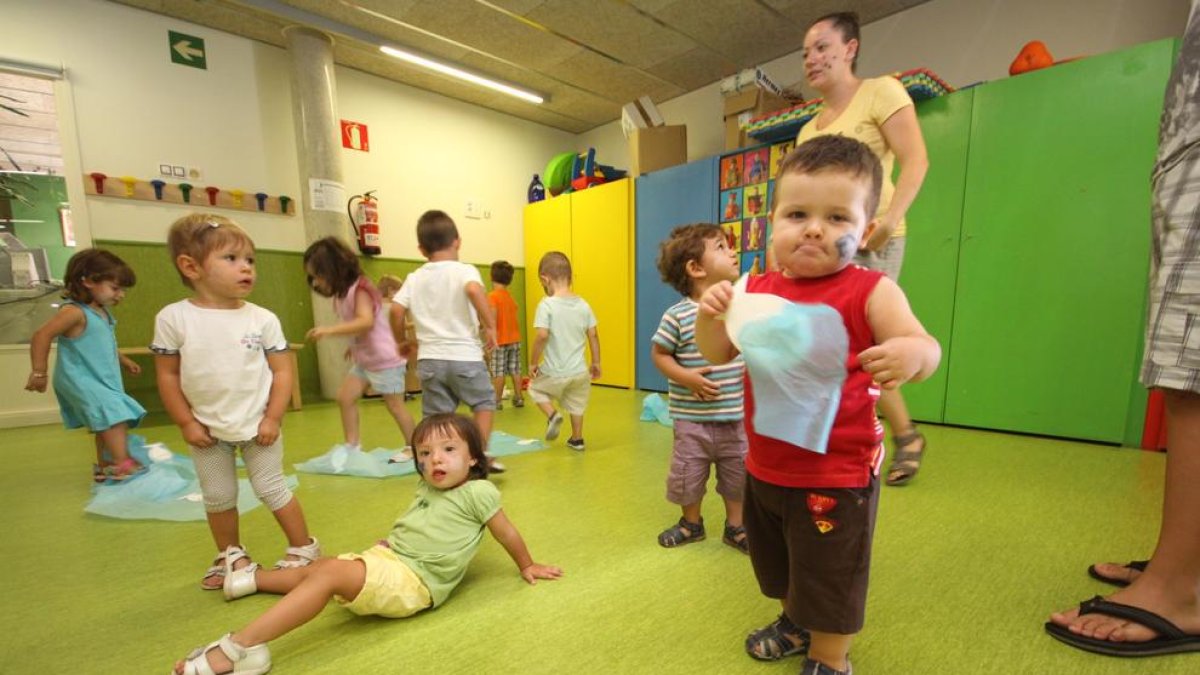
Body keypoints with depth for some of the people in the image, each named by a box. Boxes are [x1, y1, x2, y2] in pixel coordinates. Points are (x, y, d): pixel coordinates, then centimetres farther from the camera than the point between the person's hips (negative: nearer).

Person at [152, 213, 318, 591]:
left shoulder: (263, 319, -10)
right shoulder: (173, 318, -8)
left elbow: (283, 371, -8)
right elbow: (167, 375, -2)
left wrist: (273, 419, -12)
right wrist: (186, 423, -5)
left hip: (257, 425, -2)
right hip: (207, 429, 2)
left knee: (272, 490, 6)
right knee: (217, 499, 17)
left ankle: (304, 549, 22)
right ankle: (230, 556, 38)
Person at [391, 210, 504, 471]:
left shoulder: (414, 279, 8)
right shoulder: (464, 270, -5)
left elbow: (397, 310, 1)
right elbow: (474, 290, -27)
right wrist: (490, 326, -19)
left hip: (429, 359, 4)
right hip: (464, 356, -4)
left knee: (436, 416, 12)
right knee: (484, 402, 15)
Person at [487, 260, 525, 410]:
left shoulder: (492, 296, -12)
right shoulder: (511, 297, 10)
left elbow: (493, 319, -20)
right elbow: (510, 318, 11)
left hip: (500, 341, -6)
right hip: (514, 339, 6)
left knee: (498, 373, 1)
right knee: (515, 371, 11)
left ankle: (497, 401, 7)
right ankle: (518, 398, 18)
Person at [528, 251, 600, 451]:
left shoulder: (546, 304, -15)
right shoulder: (583, 304, 0)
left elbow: (542, 336, -23)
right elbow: (593, 335, 3)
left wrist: (533, 362, -10)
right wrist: (596, 363, 14)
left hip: (554, 372, -4)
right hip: (579, 371, 4)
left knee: (535, 388, 24)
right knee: (576, 404, 23)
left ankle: (552, 414, 4)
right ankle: (577, 439, 33)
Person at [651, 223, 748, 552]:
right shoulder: (678, 315, -15)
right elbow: (658, 353, -6)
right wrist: (686, 377, -18)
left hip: (737, 417, 3)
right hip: (693, 419, -3)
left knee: (738, 476, 18)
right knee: (688, 476, 14)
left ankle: (735, 526, 42)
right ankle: (691, 523, 41)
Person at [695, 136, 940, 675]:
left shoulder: (870, 292, -15)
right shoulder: (757, 289, -3)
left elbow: (924, 348, -15)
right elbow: (718, 354, 2)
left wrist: (912, 352, -38)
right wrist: (710, 315, -17)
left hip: (836, 473, -5)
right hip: (765, 465, 6)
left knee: (830, 575, 16)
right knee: (779, 563, 28)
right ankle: (796, 622, 57)